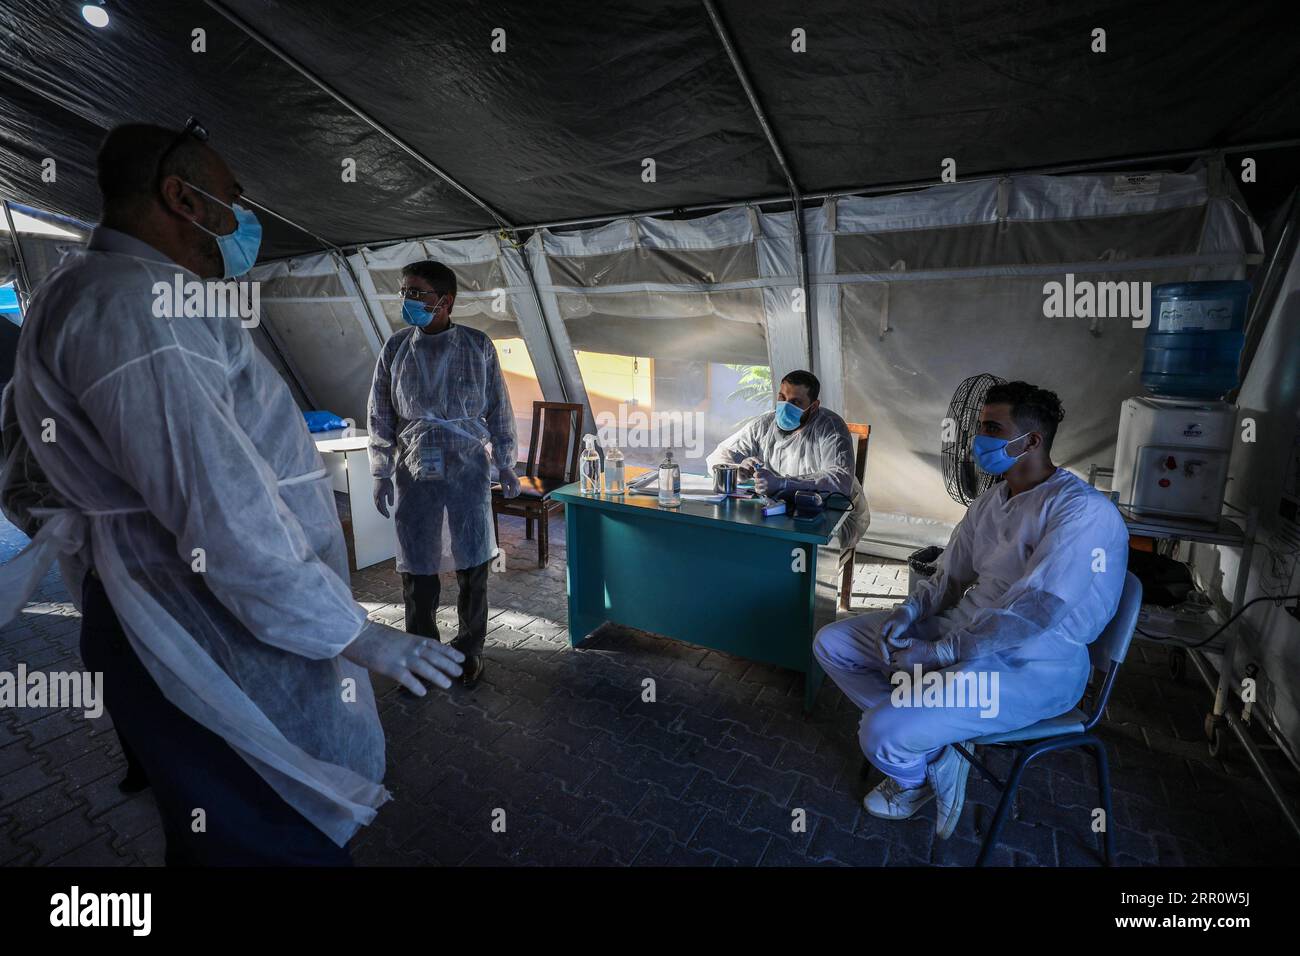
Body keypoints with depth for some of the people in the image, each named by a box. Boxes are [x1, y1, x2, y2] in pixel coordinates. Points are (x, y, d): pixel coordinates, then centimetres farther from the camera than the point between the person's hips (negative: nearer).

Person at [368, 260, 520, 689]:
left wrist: (506, 465, 3)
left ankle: (469, 648, 23)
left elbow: (499, 409, 3)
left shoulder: (478, 345, -1)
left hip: (469, 469, -1)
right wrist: (381, 474, 5)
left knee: (472, 563, 5)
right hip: (415, 473, 2)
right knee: (416, 566, 7)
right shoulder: (395, 348, 3)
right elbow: (381, 416, 7)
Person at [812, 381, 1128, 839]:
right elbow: (948, 576, 14)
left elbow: (1033, 612, -26)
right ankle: (931, 752, 7)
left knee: (881, 732, -25)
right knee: (831, 643, 3)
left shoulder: (1082, 510, -19)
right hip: (962, 630, 9)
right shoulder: (989, 501, 8)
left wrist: (938, 653, -24)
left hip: (1033, 666, -8)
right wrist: (908, 612, -6)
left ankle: (917, 776, 14)